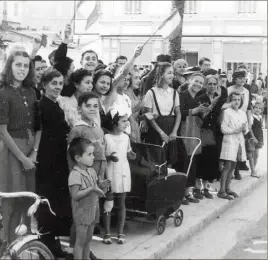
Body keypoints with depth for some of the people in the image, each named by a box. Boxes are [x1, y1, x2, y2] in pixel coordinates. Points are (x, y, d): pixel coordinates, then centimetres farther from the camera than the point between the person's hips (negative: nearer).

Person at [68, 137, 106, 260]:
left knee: (88, 240, 17)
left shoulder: (91, 171, 6)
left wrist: (99, 190, -2)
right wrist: (91, 189, -29)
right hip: (82, 212, -8)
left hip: (92, 210, 8)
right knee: (80, 241, 1)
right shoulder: (75, 174, -20)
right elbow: (75, 196, -25)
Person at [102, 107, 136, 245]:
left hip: (123, 173, 4)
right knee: (108, 204, 4)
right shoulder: (106, 137, -10)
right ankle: (107, 233, 15)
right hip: (110, 174, -4)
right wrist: (109, 157, -25)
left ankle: (120, 232, 18)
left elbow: (129, 154, 11)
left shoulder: (126, 137, 4)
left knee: (121, 203, 9)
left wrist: (135, 155, -9)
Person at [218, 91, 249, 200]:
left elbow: (246, 130, 17)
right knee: (227, 166, -9)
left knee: (233, 166, 9)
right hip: (229, 141, -6)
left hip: (240, 141, 6)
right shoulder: (227, 112, -5)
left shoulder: (243, 113, 13)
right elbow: (223, 128, -9)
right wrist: (235, 130, -16)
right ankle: (222, 191, -6)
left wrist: (245, 129, -4)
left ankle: (227, 188, 18)